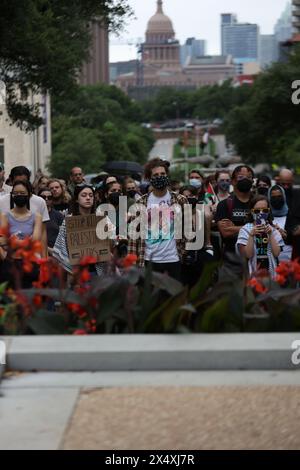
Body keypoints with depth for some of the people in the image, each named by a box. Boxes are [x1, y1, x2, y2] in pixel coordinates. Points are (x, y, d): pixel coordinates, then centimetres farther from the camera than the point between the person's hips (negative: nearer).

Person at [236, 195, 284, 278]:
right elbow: (248, 255, -11)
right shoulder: (245, 230, -3)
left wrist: (270, 234, -12)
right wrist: (251, 235, -20)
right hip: (253, 273, -3)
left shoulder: (273, 230, 6)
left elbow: (276, 253, -4)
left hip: (271, 272, 3)